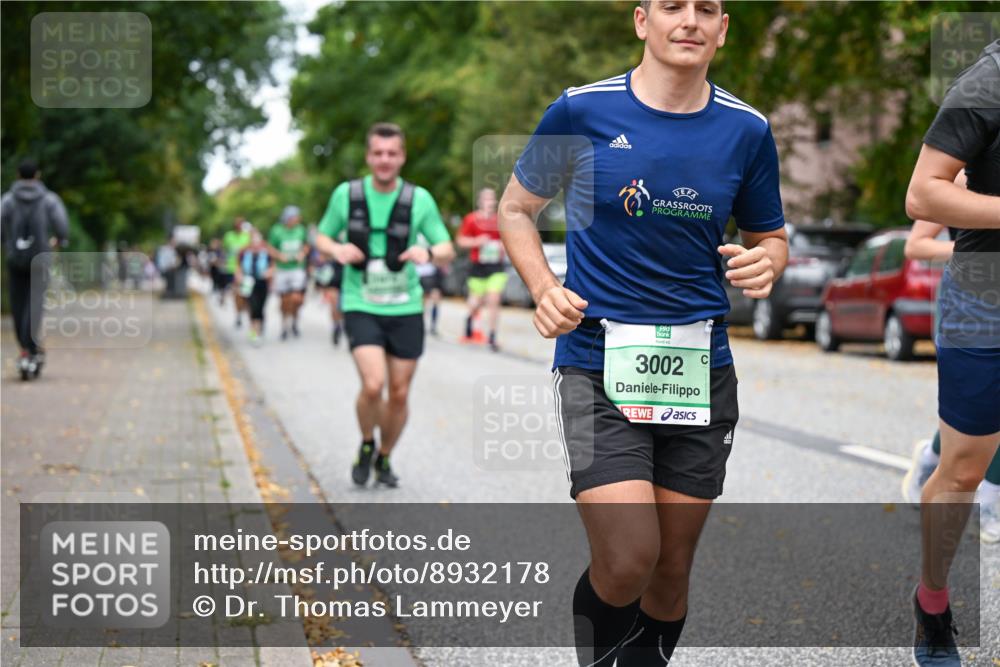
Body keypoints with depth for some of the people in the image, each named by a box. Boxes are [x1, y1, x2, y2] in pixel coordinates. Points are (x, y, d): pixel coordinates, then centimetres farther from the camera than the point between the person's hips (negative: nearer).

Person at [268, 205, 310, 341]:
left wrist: (303, 253, -5)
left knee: (296, 298, -13)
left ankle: (294, 320, 15)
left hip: (297, 268, 1)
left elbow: (306, 245, 15)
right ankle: (285, 325, 27)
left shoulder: (301, 230, 0)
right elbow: (270, 248, 2)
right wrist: (279, 255, -15)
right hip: (282, 269, 0)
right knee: (285, 300, 7)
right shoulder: (277, 231, -6)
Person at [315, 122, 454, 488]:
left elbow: (448, 249, 1)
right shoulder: (346, 194, -3)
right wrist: (336, 249, -13)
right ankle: (366, 445, 10)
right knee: (373, 385, -19)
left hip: (406, 310, 2)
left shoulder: (419, 199, -4)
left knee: (399, 394, 7)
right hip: (361, 307, -2)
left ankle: (384, 459, 31)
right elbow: (322, 236, 11)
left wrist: (428, 252, -23)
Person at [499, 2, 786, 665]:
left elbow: (772, 237, 17)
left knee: (672, 568, 9)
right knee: (628, 561, -16)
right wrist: (545, 289, -7)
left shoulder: (747, 129, 5)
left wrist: (766, 264, -7)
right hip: (597, 366, -3)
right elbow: (516, 208, 10)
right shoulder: (581, 112, -3)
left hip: (701, 368, 3)